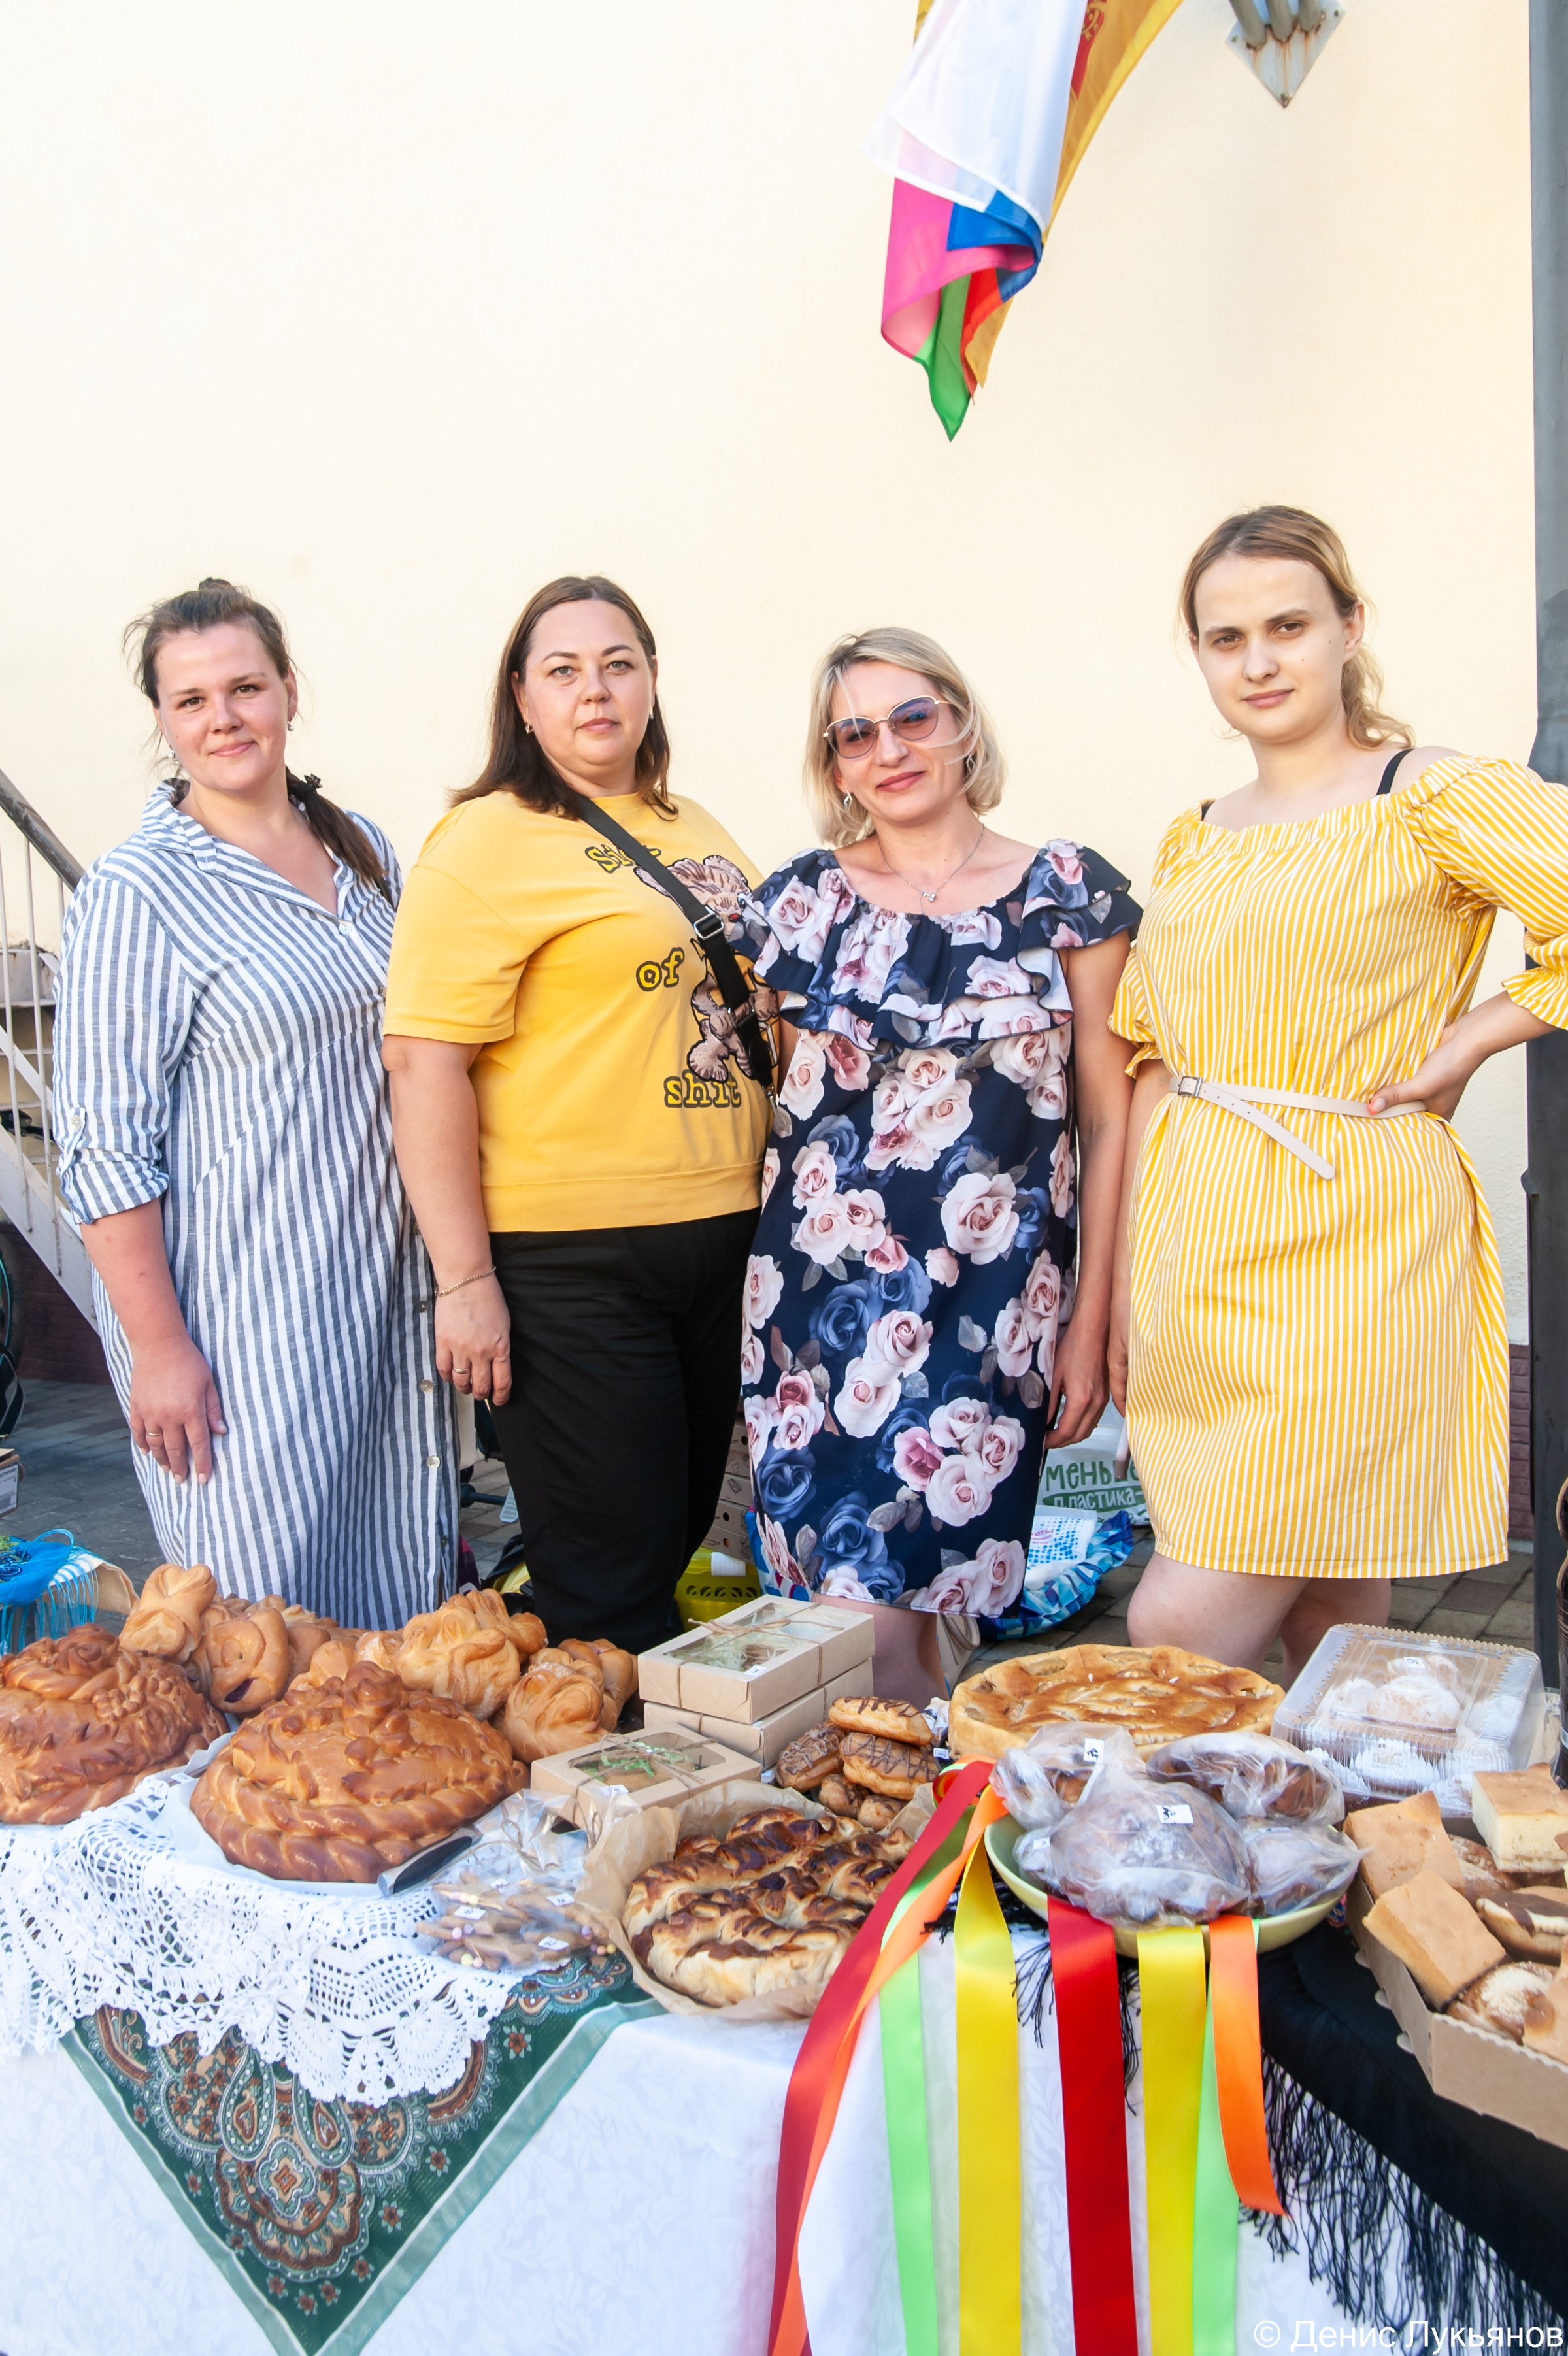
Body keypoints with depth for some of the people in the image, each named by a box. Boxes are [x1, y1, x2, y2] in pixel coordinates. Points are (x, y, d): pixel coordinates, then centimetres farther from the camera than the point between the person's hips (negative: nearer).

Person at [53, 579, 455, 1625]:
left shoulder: (365, 851, 9)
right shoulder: (138, 891, -9)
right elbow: (107, 1141, -12)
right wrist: (157, 1343, -16)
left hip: (388, 1294, 6)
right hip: (237, 1311, -6)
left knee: (400, 1579, 14)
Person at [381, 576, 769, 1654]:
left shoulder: (694, 834, 14)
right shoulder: (487, 841, -8)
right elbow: (426, 1064, -14)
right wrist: (465, 1280, -18)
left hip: (722, 1234, 7)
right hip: (569, 1256, -7)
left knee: (681, 1542, 17)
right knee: (611, 1586, 0)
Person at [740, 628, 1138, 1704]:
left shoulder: (1068, 894, 2)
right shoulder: (802, 898, 8)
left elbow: (1110, 1118, 3)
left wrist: (1093, 1317, 0)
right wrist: (759, 1295, 8)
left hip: (993, 1303, -2)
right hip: (821, 1289, 2)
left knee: (894, 1605, -4)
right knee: (843, 1597, 2)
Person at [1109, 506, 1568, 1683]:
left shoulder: (1434, 800, -5)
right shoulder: (1196, 840, 14)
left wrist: (1464, 1041, -10)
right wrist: (1127, 1275, 12)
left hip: (1347, 1243, -6)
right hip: (1196, 1238, 6)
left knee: (1185, 1628, -9)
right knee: (1322, 1616, 14)